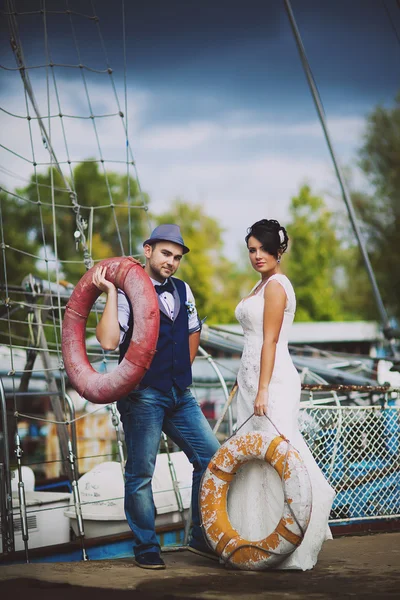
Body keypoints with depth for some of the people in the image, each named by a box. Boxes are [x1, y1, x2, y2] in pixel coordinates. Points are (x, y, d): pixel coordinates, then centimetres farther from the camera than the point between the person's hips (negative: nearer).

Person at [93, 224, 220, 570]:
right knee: (141, 472, -1)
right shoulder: (127, 291, -7)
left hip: (180, 395, 7)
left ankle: (203, 538, 17)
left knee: (212, 457, 4)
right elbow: (109, 341, -22)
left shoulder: (182, 291, 12)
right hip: (142, 396, -6)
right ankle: (146, 548, 13)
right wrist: (110, 293, -23)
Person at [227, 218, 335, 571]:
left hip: (272, 379, -10)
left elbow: (270, 342, -16)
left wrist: (262, 390, -19)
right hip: (252, 378, 10)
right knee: (253, 459, 9)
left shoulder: (276, 286, -10)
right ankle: (258, 539, 13)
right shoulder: (262, 285, 20)